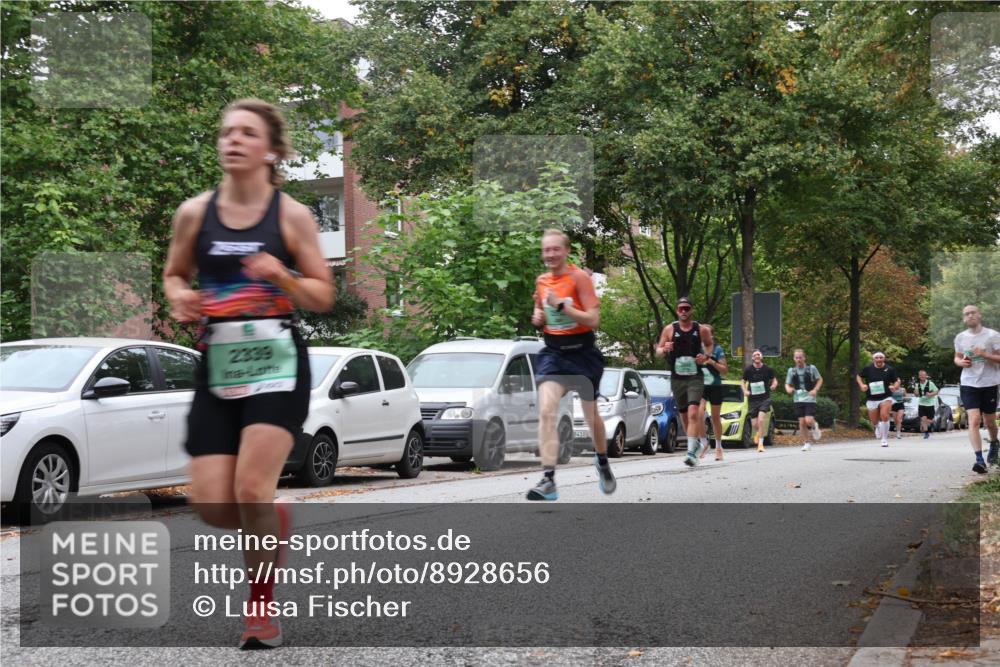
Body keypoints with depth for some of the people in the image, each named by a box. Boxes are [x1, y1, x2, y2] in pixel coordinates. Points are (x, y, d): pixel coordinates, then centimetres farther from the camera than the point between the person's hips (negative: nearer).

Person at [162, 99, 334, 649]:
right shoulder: (194, 213, 4)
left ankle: (261, 604, 7)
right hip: (218, 363, 3)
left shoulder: (292, 216, -1)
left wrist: (282, 277, -16)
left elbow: (323, 297, 3)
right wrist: (179, 297, -4)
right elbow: (174, 274, 19)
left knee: (252, 488, -14)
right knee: (212, 506, -4)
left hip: (277, 360, -3)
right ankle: (273, 521, 33)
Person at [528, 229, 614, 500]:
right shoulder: (542, 281, 5)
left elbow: (593, 319, -18)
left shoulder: (579, 277, -11)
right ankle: (548, 480, -24)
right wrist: (538, 316, 1)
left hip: (582, 353, -3)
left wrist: (562, 305, -26)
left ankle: (603, 463, 43)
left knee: (591, 415, 14)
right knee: (546, 412, -18)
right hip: (553, 353, 3)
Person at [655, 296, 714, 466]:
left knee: (693, 413, -18)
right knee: (684, 414, 12)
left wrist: (706, 356, -1)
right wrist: (664, 349, -19)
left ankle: (691, 452, -21)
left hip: (695, 377, -2)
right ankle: (696, 441, 36)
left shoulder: (701, 330, 1)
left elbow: (709, 344, 20)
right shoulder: (669, 329, 1)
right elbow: (658, 352, 5)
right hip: (677, 378, 2)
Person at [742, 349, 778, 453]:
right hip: (752, 399, 2)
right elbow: (743, 382, 12)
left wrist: (774, 385, -12)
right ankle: (760, 432, 41)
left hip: (765, 398, -2)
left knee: (761, 420, -19)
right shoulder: (748, 370, 0)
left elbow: (774, 379, 10)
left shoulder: (768, 369, -2)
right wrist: (745, 391, -6)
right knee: (755, 424, 4)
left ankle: (760, 443, -10)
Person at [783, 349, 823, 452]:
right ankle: (807, 442, 14)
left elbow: (820, 379, 8)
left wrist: (815, 390, -8)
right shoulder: (791, 370, 5)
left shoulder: (811, 368, -2)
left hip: (810, 398, -3)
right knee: (802, 422, 0)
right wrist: (788, 389, -12)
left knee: (809, 420, -14)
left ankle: (814, 427, 22)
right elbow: (787, 384, 12)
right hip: (798, 399, 3)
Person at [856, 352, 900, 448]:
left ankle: (884, 439, -8)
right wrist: (862, 385, -4)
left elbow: (897, 381, 5)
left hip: (885, 397, -2)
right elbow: (859, 377, 14)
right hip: (871, 399, 2)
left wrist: (895, 386, -17)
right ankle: (878, 427, 49)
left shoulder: (889, 369, -4)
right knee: (874, 422, 8)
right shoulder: (868, 368, -2)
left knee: (884, 416, -24)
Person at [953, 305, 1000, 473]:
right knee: (974, 420, -14)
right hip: (968, 384, 1)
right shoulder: (960, 337, 6)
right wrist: (960, 362, -3)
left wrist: (985, 354, -22)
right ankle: (979, 460, -17)